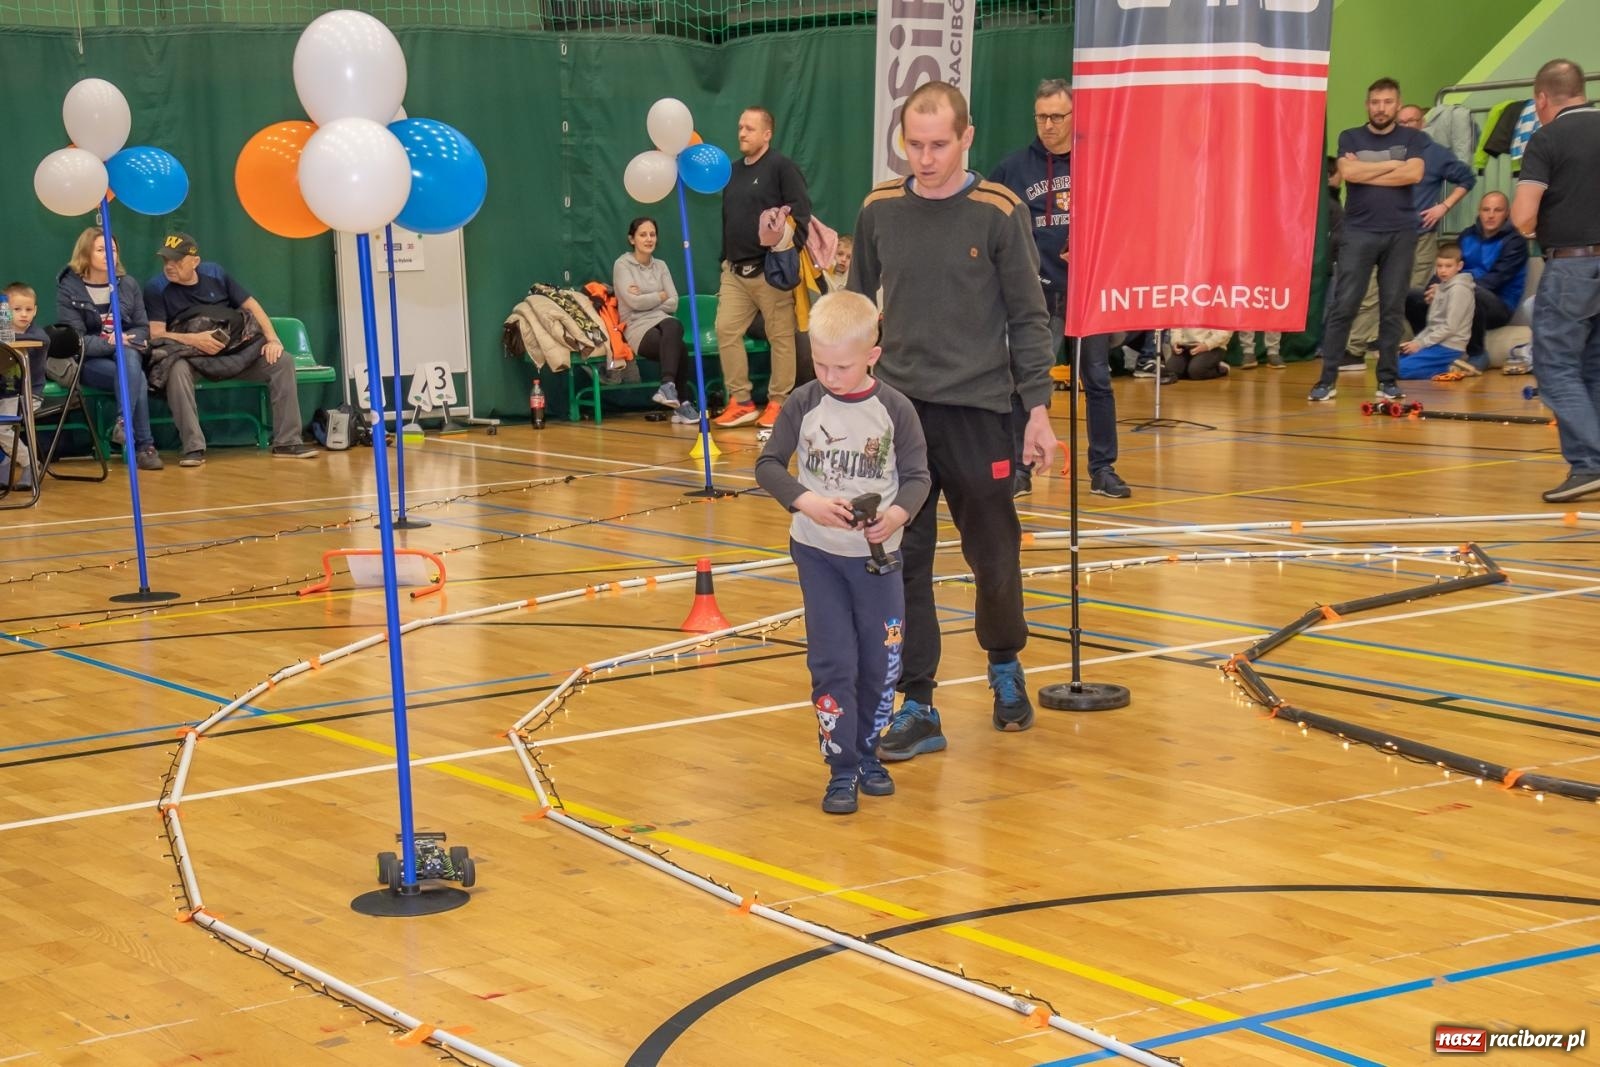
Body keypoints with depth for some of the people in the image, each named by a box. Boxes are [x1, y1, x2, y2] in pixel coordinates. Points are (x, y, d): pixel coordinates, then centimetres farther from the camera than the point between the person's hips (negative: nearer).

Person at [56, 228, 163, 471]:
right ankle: (143, 446, -34)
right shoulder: (69, 289, -4)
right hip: (88, 361, -3)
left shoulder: (128, 284, 8)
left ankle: (124, 427, -41)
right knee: (136, 379, -33)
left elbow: (143, 329, 7)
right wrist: (109, 343, -27)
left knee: (129, 356, -36)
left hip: (126, 353, 3)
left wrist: (125, 340, -16)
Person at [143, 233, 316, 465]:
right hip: (190, 356, -3)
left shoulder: (214, 274, 8)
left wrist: (272, 339, -5)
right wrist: (193, 339, -28)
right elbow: (155, 334, -13)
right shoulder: (157, 288, -3)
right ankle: (193, 447, -37)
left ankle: (287, 442, -12)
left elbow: (251, 306, 10)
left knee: (282, 361, -16)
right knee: (177, 369, -39)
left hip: (235, 352, 4)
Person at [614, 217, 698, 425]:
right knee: (678, 348, -35)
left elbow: (673, 304, 8)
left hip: (663, 321, 4)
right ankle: (682, 404, -35)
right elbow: (634, 302, -10)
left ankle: (668, 386, -46)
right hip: (638, 327, -4)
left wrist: (646, 300, -4)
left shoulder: (661, 266, 18)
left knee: (673, 326, -38)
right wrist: (661, 296, 3)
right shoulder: (623, 264, 3)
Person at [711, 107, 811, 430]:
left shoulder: (782, 167, -5)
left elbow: (801, 214, -11)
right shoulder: (734, 171, 17)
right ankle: (741, 401, 5)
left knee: (781, 337, -1)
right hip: (735, 271, 7)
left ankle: (778, 403, 7)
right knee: (726, 330, -2)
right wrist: (725, 260, 20)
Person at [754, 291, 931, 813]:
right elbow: (768, 465, -2)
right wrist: (805, 501, -19)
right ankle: (841, 768, 4)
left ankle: (867, 753, 25)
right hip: (817, 552, 0)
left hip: (877, 554, 0)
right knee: (832, 662, -2)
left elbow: (918, 475, -4)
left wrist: (898, 514, -24)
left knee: (880, 662, 7)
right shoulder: (803, 404, -6)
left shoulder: (894, 409, -8)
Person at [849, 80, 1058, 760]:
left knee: (994, 557, 6)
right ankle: (918, 709, 10)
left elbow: (1028, 316, -2)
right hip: (896, 407, 2)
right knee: (902, 563, 2)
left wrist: (1037, 408, -5)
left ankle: (1005, 667, 34)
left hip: (976, 408, -2)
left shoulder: (1000, 213, -5)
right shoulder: (879, 209, 3)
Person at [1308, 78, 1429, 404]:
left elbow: (1414, 174, -9)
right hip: (1358, 232, -1)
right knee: (1344, 306, -6)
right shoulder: (1350, 138, 10)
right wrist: (1392, 164, -5)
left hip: (1401, 233, 1)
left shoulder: (1413, 139, 9)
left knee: (1393, 309, 2)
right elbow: (1347, 172, -9)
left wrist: (1365, 172, -6)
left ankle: (1388, 379, 8)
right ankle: (1328, 379, -5)